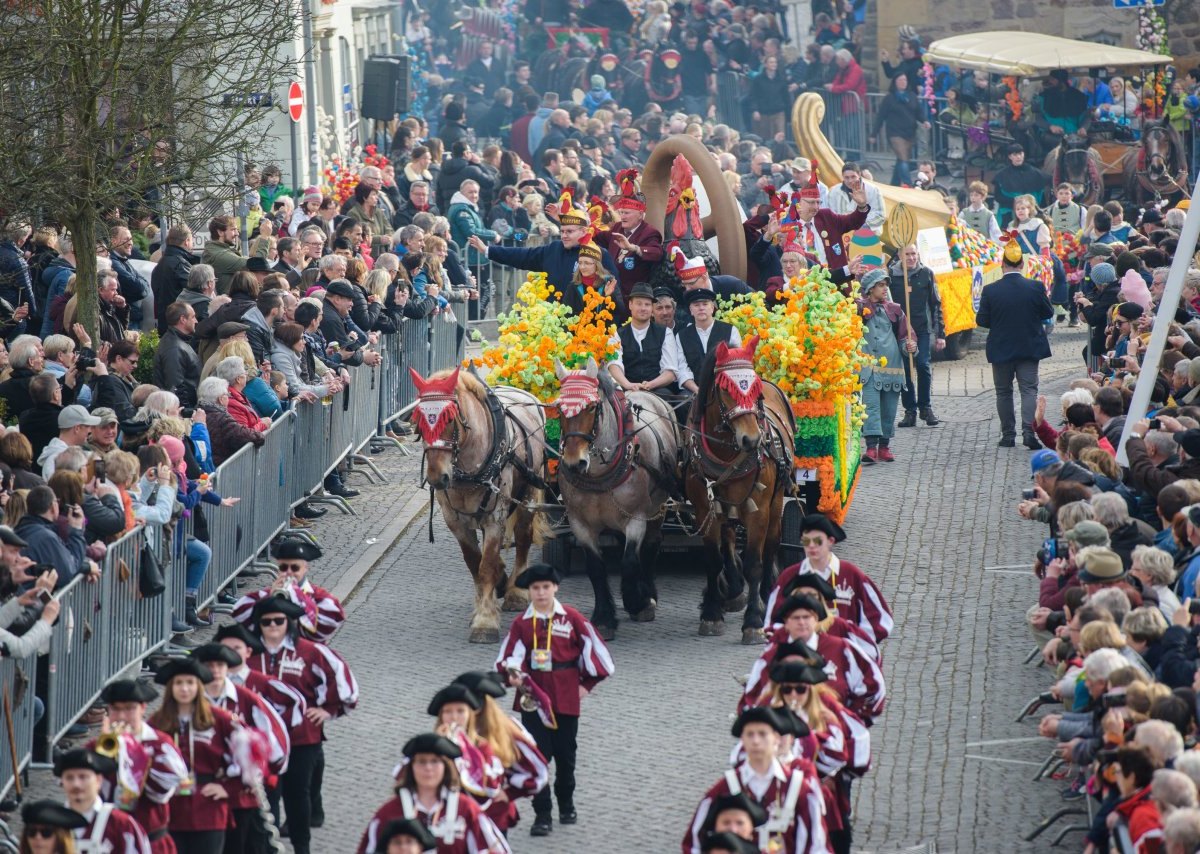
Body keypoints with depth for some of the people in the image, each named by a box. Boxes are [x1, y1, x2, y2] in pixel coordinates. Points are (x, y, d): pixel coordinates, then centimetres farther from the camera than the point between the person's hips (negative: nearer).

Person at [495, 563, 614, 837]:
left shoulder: (571, 618, -2)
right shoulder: (522, 624, 0)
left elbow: (593, 648, 4)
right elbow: (510, 656, -6)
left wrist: (587, 684, 4)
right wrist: (512, 673, -27)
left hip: (566, 698, 0)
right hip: (534, 696, 0)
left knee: (565, 754, 12)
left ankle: (566, 805, 33)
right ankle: (542, 815, -4)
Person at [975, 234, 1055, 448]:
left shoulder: (990, 291, -12)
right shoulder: (1035, 288, -10)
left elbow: (982, 320, -7)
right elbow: (1048, 313, 1)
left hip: (1001, 349, 0)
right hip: (1029, 348, 0)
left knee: (1003, 392, 12)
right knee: (1029, 389, 3)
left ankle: (1008, 435, 13)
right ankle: (1029, 430, -15)